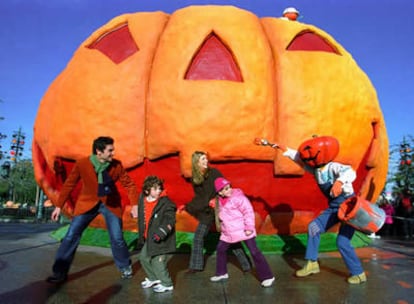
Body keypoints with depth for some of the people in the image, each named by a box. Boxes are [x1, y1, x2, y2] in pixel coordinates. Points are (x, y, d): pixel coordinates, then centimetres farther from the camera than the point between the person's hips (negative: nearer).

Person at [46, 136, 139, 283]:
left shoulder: (116, 165, -14)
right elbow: (69, 184, -5)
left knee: (117, 238, -1)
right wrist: (59, 206, -1)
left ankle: (125, 268, 24)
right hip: (87, 203, 0)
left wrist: (134, 204, -9)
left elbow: (129, 184, -4)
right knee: (71, 236, -4)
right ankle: (59, 273, 13)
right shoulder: (82, 163, -16)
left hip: (111, 204, 0)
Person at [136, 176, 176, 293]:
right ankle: (153, 278, 44)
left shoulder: (165, 203, -19)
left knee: (158, 262, -4)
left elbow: (170, 220, -22)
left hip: (161, 239, -8)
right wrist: (142, 235, 17)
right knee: (144, 257, 20)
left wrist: (162, 232, -33)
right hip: (148, 238, 8)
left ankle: (166, 284, 19)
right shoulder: (142, 200, 0)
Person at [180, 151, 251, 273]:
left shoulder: (214, 172, -12)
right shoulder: (194, 179, 0)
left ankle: (246, 265, 12)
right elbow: (198, 198, 10)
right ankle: (195, 266, 24)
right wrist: (187, 207, 8)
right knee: (198, 237, 8)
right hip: (206, 212, 5)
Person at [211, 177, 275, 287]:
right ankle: (221, 273, 36)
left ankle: (267, 277, 2)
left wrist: (249, 227, -21)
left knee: (254, 252, -7)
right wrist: (222, 226, 22)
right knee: (221, 248, 16)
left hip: (243, 230, -8)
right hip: (228, 232, 8)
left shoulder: (238, 197, -17)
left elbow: (248, 211, -18)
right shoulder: (220, 200, 7)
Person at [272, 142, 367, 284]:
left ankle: (358, 274, 9)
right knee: (314, 226, 0)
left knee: (342, 242, -12)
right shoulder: (315, 169, -2)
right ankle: (312, 263, 8)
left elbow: (350, 172, -44)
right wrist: (285, 150, 11)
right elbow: (299, 158, 10)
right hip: (334, 207, 8)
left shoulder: (333, 167, -24)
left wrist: (339, 182, -64)